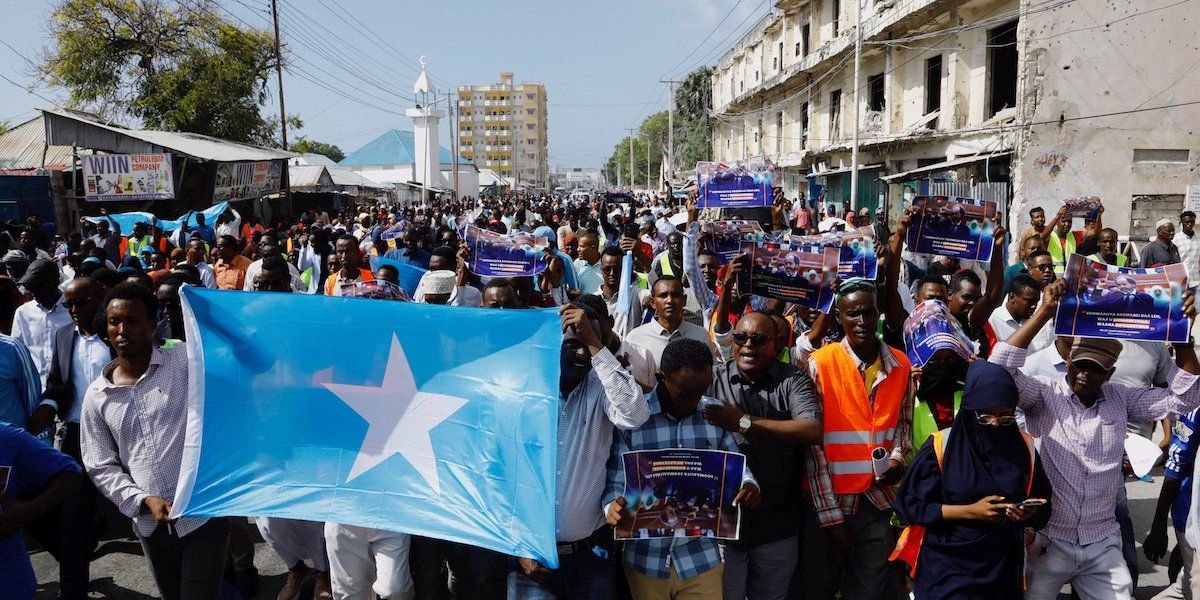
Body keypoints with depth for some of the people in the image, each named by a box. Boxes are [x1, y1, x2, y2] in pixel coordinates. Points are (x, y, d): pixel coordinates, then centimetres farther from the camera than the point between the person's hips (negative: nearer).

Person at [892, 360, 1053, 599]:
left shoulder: (1024, 447, 1)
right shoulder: (941, 446, -10)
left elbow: (1043, 506, 10)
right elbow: (909, 505, -10)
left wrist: (1029, 514, -14)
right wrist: (970, 511, -18)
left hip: (1004, 570, 4)